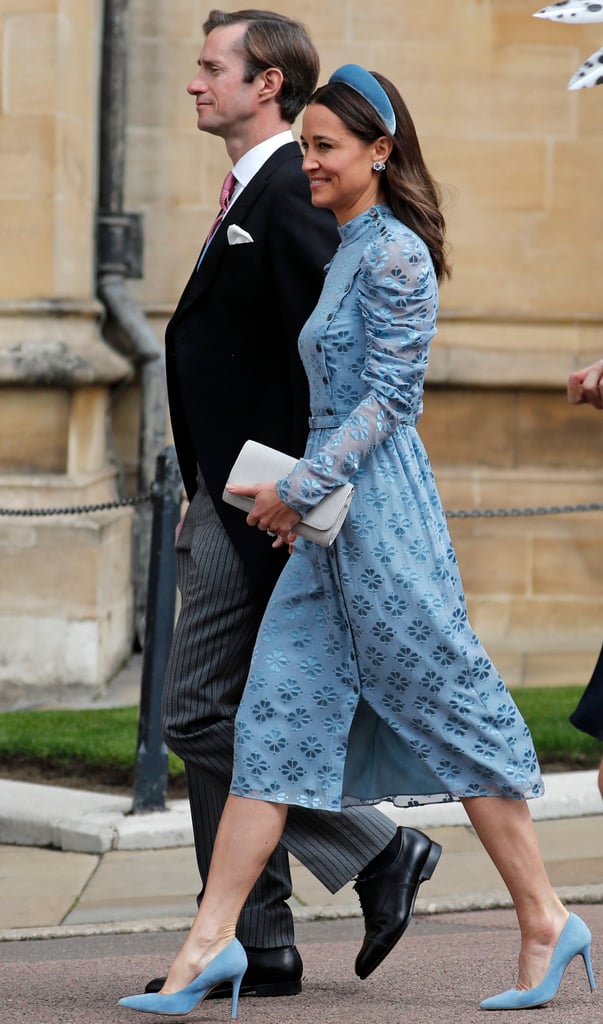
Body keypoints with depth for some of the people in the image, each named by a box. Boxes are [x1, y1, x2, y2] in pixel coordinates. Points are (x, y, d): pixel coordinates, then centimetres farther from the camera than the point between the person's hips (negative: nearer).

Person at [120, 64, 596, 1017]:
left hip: (381, 510, -9)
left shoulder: (395, 253, -11)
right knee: (274, 716, 2)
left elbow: (387, 400, -15)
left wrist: (298, 487, -16)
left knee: (447, 710, -3)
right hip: (333, 516, 9)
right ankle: (212, 939, 0)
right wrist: (299, 493, 14)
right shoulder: (350, 250, 17)